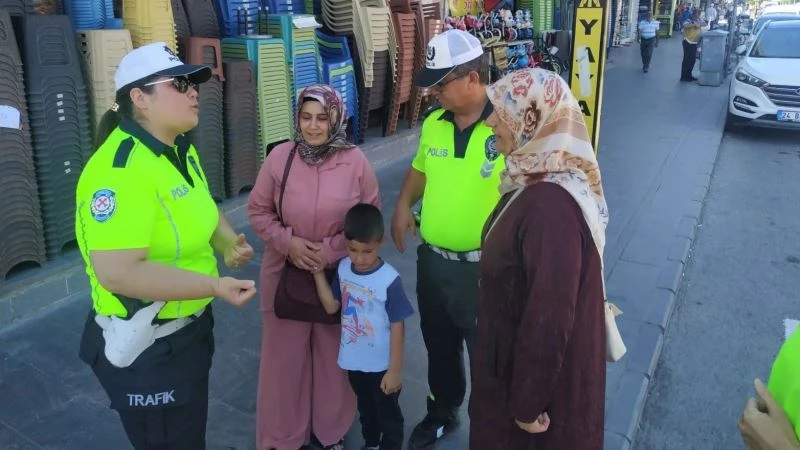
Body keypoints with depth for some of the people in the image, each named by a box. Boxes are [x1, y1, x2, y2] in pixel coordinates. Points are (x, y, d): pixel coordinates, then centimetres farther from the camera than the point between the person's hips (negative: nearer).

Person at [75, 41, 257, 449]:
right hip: (145, 345, -9)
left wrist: (228, 242, -2)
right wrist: (215, 286, -29)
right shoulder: (120, 169, -28)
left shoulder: (182, 152, 3)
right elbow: (118, 273, -34)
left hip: (190, 328, 9)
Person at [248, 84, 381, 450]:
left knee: (333, 352, 14)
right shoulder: (280, 156, -6)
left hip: (339, 275, 0)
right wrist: (287, 241, -15)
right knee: (285, 352, 11)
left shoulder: (355, 161, -8)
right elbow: (258, 210, 0)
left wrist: (332, 249, -14)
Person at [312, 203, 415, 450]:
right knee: (365, 409, 29)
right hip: (354, 360, 5)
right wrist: (318, 272, -11)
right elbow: (331, 306, -3)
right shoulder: (343, 268, -10)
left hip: (381, 364, -5)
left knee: (388, 413, 18)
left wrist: (395, 369, -14)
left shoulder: (389, 280, -25)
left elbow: (396, 327, -18)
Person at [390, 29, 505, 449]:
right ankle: (443, 412, 50)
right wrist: (403, 205, 2)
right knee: (439, 347, 25)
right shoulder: (432, 124, 1)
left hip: (484, 268, -6)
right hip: (432, 260, 6)